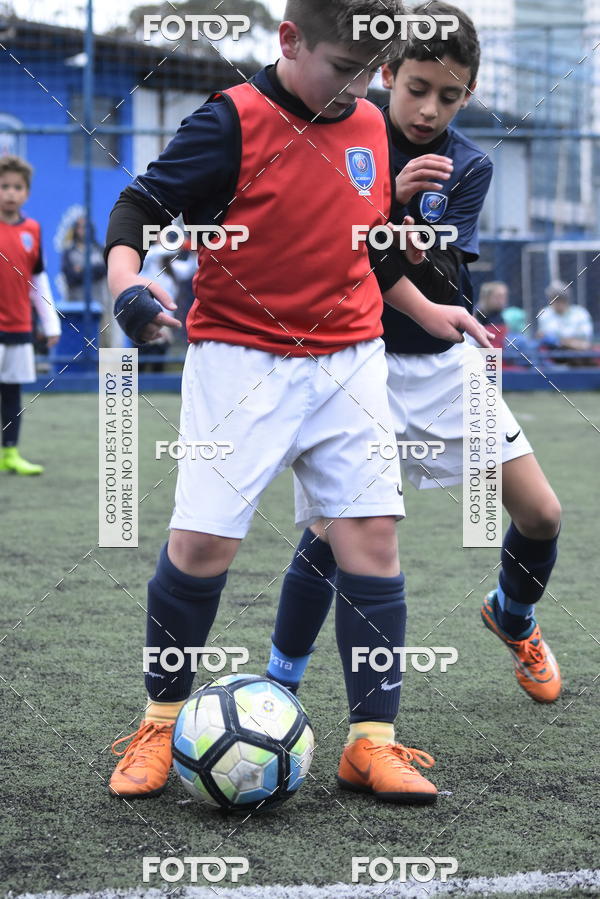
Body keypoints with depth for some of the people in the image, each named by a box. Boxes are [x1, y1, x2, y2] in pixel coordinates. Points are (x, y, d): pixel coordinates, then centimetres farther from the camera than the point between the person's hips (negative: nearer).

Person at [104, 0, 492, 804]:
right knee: (201, 540, -9)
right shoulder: (234, 122, -10)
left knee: (372, 532, -4)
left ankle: (374, 739, 2)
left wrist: (424, 312, 22)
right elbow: (140, 205, -9)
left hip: (350, 361, 5)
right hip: (241, 362, -5)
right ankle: (163, 722, 12)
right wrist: (126, 282, -27)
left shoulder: (370, 126, 8)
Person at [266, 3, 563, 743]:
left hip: (443, 361, 3)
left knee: (541, 514, 1)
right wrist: (387, 197, -28)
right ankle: (278, 687, -2)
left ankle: (514, 617, 33)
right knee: (335, 529, -18)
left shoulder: (468, 166, -3)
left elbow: (449, 282, -13)